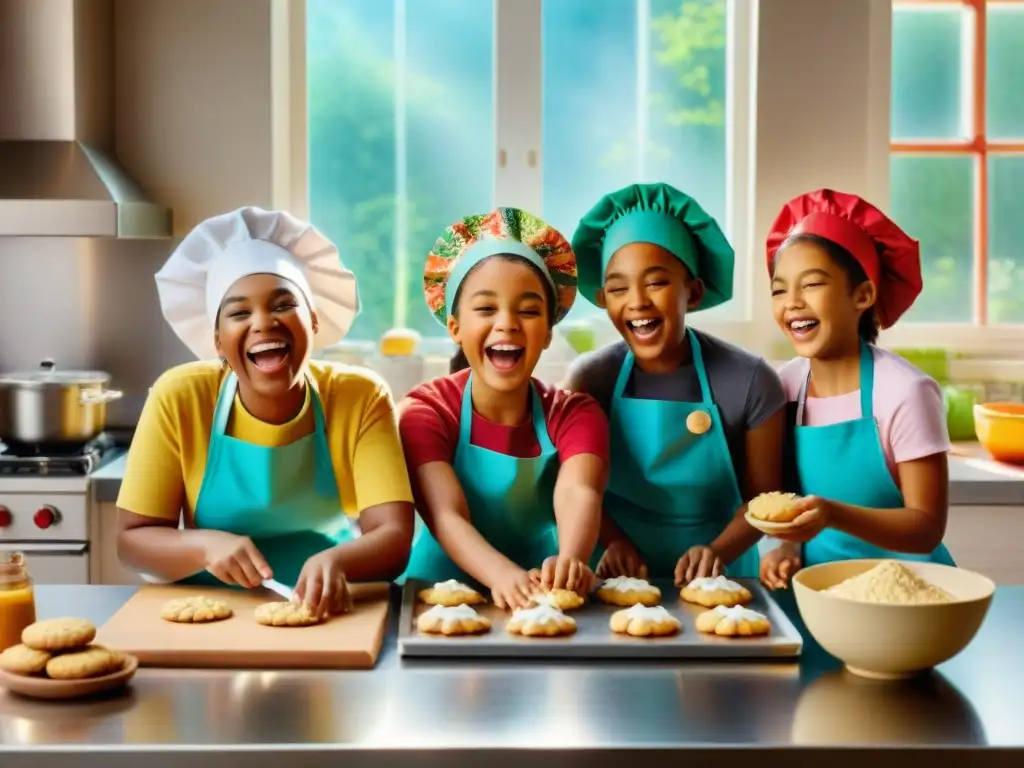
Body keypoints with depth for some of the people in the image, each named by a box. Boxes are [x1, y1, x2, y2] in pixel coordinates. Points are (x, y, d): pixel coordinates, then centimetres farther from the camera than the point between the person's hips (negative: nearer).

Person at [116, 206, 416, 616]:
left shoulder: (362, 398, -10)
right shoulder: (179, 397, -9)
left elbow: (394, 538, -17)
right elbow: (132, 539, -4)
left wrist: (335, 561, -37)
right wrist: (205, 546, -24)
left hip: (329, 615, 0)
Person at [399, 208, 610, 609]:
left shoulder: (575, 415, -4)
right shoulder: (425, 411, -8)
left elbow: (580, 494, -23)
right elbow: (446, 516, -22)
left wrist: (570, 561, -45)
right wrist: (504, 575, -41)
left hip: (544, 602, 1)